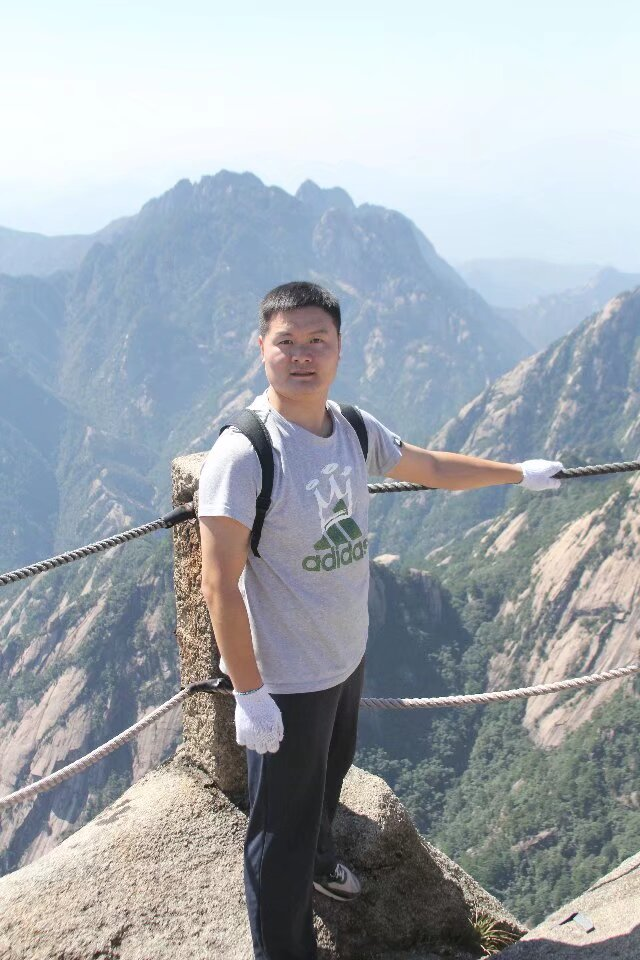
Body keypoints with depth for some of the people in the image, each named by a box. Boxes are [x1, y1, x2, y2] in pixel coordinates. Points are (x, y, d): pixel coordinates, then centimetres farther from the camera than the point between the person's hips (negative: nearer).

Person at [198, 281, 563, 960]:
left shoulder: (355, 430, -4)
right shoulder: (243, 454, -26)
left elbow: (433, 468, 15)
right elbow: (219, 585, -25)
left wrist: (519, 473, 25)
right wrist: (249, 694, -23)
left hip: (348, 656, 8)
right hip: (283, 681, -7)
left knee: (328, 779, 32)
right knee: (281, 831, 9)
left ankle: (317, 857, 62)